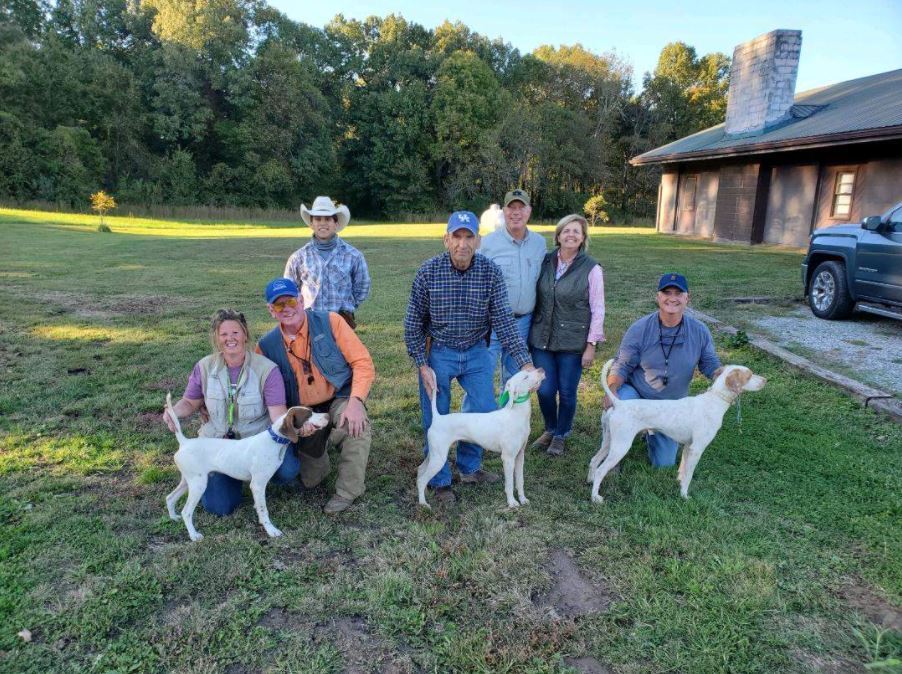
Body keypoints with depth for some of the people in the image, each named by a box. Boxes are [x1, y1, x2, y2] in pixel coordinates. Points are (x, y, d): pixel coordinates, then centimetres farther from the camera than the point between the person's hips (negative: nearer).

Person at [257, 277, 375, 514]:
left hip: (339, 399, -3)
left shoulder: (330, 321, -14)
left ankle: (348, 491, -14)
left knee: (356, 426, -37)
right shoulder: (267, 345, -5)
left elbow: (363, 363, -17)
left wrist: (355, 402, -30)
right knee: (309, 481, 7)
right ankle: (319, 452, 42)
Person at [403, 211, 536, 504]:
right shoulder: (428, 272, -17)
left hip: (476, 352, 3)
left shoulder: (490, 272, -13)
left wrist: (525, 363, -21)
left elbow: (503, 320, -13)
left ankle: (469, 467, 33)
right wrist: (422, 366, -13)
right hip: (438, 352, -2)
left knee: (485, 411, 9)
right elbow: (413, 322, -9)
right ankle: (439, 480, 24)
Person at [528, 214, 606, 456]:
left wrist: (591, 345, -8)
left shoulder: (591, 269, -7)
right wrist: (531, 332, 7)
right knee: (545, 390, 6)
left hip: (572, 342, -2)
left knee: (566, 392, 8)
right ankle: (550, 430, 33)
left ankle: (561, 435, 31)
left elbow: (597, 309, -5)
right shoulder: (545, 262, 2)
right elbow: (536, 299, 9)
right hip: (542, 338, 3)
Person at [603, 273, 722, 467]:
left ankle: (648, 431, 40)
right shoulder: (639, 329, -17)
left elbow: (711, 366, 1)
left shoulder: (699, 331, -10)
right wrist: (612, 389, -31)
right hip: (635, 393, -3)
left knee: (664, 463, 7)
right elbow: (621, 366, -12)